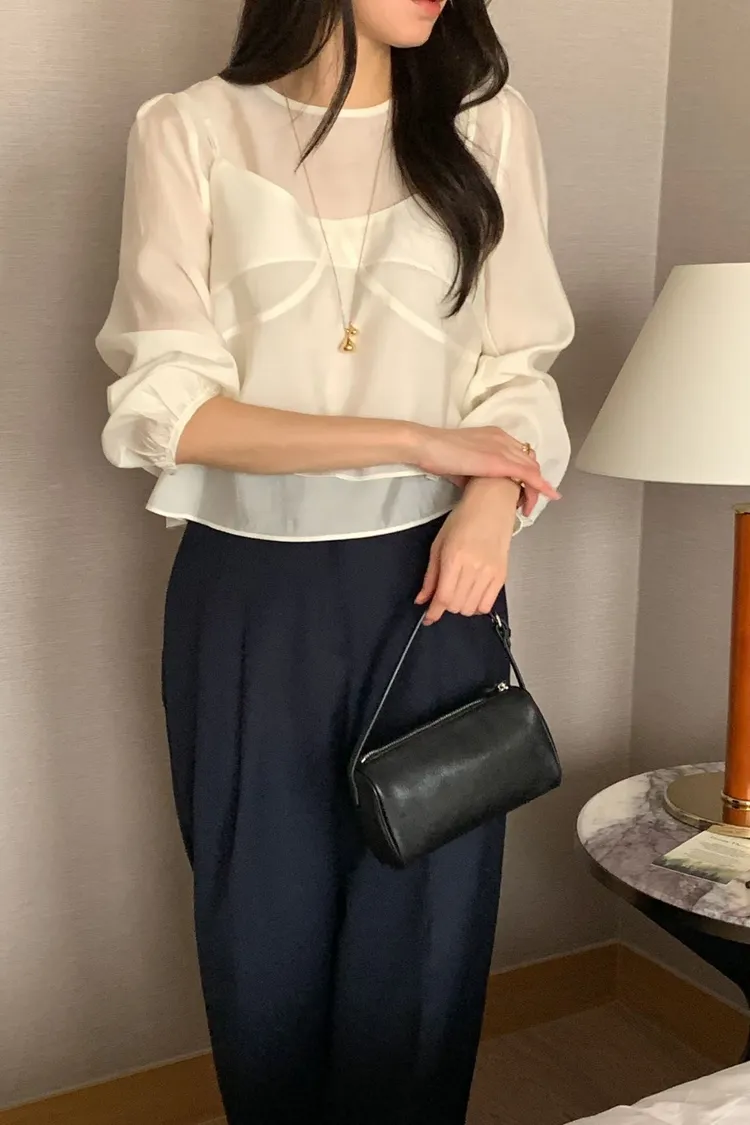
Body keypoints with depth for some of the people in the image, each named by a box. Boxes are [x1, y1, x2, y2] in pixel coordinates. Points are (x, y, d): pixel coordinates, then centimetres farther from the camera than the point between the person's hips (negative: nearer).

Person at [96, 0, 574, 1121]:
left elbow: (519, 368, 6)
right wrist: (417, 442, -15)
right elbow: (168, 408, -8)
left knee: (424, 930, 9)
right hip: (249, 595, -1)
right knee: (265, 933, 13)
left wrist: (492, 497, -15)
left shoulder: (486, 122, 5)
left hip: (433, 583, 1)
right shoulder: (190, 130, -2)